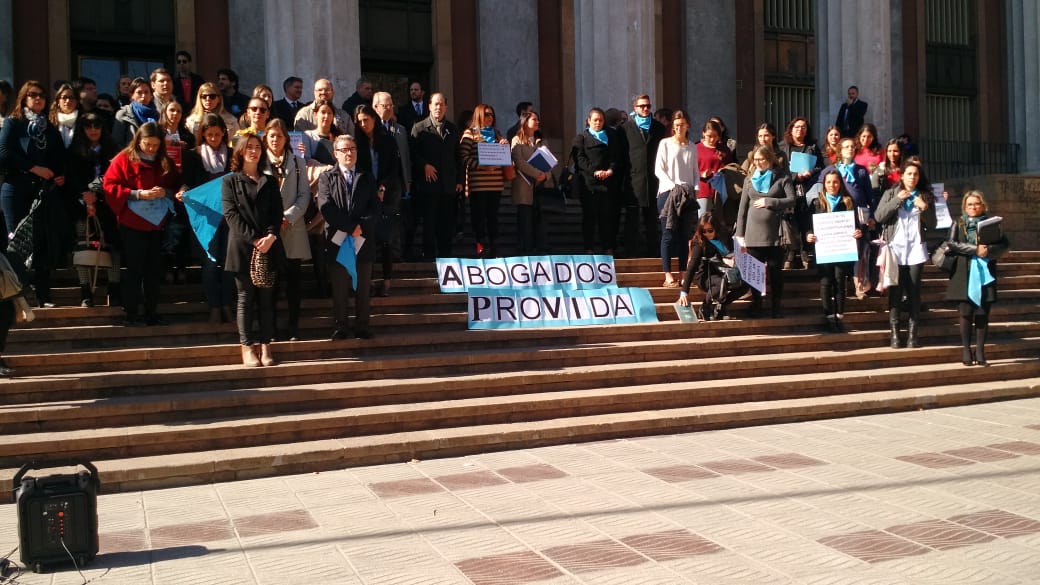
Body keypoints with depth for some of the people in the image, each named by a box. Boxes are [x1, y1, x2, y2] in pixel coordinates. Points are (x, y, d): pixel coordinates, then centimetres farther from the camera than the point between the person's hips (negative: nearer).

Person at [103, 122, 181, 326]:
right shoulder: (124, 159, -3)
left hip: (157, 223, 4)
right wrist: (137, 194, -18)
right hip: (132, 224, -4)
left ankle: (152, 313, 16)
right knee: (135, 269, 0)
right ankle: (131, 314, 7)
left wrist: (166, 192, -10)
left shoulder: (166, 163, 9)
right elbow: (110, 186, -8)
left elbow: (176, 186, 12)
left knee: (154, 270, 8)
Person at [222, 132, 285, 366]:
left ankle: (265, 346, 6)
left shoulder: (270, 182, 17)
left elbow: (277, 212, 8)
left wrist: (271, 236, -11)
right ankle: (248, 347, 4)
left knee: (267, 298, 2)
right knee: (246, 298, 0)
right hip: (243, 247, -3)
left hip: (269, 247, 3)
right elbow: (231, 214, -4)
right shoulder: (229, 181, 7)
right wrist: (254, 239, -14)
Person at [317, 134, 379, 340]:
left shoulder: (367, 178, 14)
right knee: (339, 288, 2)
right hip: (337, 240, -2)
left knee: (363, 288, 5)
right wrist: (350, 227, -13)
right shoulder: (326, 177, 5)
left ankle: (362, 327, 11)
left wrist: (361, 225, -12)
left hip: (363, 240, 2)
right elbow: (325, 207, -7)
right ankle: (340, 327, 10)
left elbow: (375, 207, 5)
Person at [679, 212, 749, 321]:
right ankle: (706, 309, -9)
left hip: (722, 274, 5)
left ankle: (719, 306, 2)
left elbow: (734, 255, 14)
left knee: (744, 284, -20)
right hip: (705, 276, -5)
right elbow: (692, 267, -22)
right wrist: (684, 291, -32)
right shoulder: (699, 243, -15)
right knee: (722, 283, -36)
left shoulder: (726, 238, -1)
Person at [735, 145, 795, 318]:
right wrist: (740, 234, 5)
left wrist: (768, 201, -14)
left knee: (775, 271, 4)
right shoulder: (750, 179, 9)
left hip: (774, 234, -2)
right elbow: (742, 208, 9)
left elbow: (791, 200, -6)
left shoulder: (782, 177, 2)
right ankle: (756, 304, 16)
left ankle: (776, 306, 13)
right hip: (753, 234, 2)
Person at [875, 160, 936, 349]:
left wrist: (925, 208, -8)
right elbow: (878, 216, -6)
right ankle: (895, 333, -1)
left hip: (916, 250, 2)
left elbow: (931, 225, 9)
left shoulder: (926, 196, 12)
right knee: (895, 291, -3)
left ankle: (912, 333, 4)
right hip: (895, 248, -1)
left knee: (914, 291, 0)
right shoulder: (891, 194, 7)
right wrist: (897, 200, -12)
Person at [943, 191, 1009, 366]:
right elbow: (951, 243, -8)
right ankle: (966, 350, 4)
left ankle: (980, 351, 6)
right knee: (966, 312, -3)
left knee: (983, 313, 0)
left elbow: (1004, 245, 1)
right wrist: (975, 249, -16)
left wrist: (988, 250, -17)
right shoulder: (958, 224, 7)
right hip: (964, 274, -1)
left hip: (985, 274, 1)